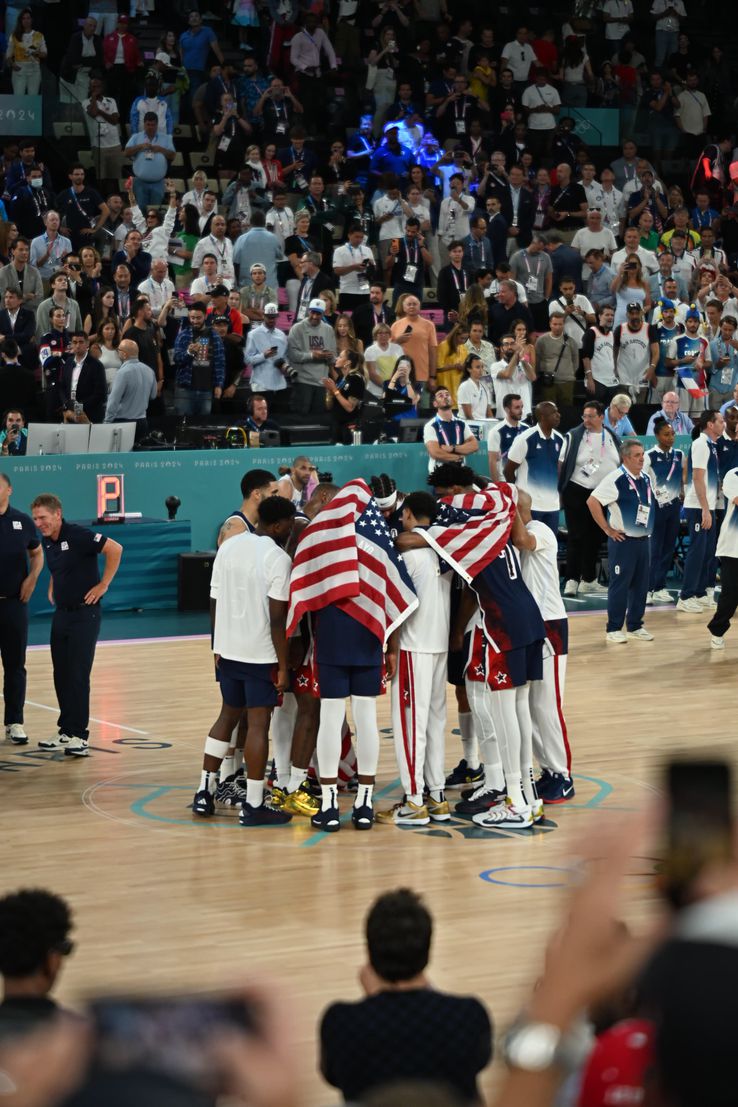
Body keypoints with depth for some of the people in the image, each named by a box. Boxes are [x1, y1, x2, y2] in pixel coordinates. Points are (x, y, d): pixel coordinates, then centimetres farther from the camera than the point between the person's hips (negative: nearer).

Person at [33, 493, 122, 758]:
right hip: (61, 614, 8)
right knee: (61, 675, 10)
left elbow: (115, 549, -23)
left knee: (78, 676, -9)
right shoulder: (47, 541, 7)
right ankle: (66, 732, 19)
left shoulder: (77, 536, -17)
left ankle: (79, 736, -5)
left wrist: (103, 585, -17)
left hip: (84, 614, -8)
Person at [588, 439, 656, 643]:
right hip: (623, 540, -7)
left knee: (641, 584, 10)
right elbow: (592, 501, -21)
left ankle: (635, 626, 21)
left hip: (642, 539, 7)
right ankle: (613, 629, 5)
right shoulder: (616, 480, -16)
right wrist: (608, 529, -16)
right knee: (620, 584, -2)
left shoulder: (646, 478, 8)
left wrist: (648, 528, 16)